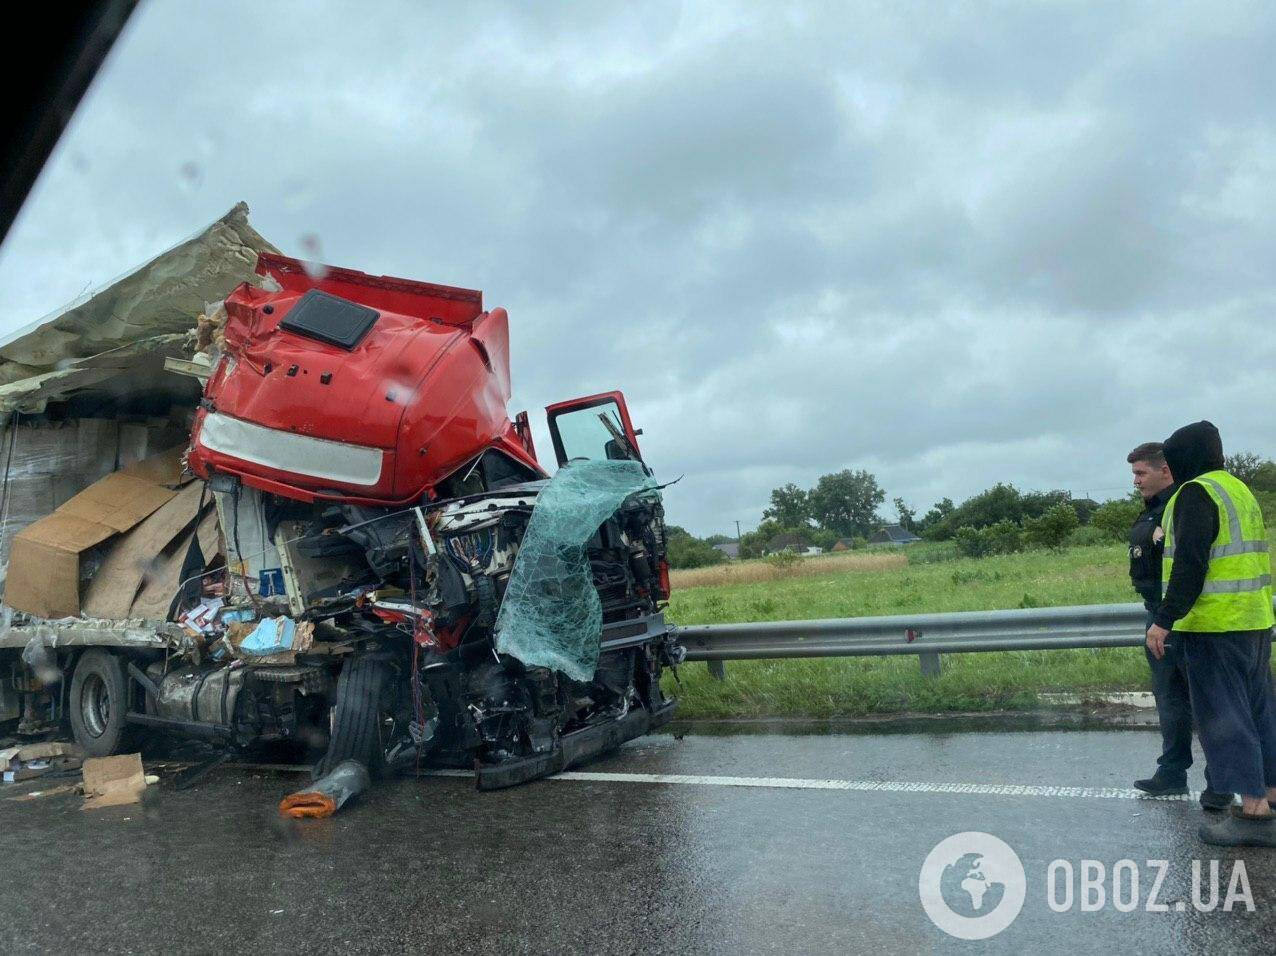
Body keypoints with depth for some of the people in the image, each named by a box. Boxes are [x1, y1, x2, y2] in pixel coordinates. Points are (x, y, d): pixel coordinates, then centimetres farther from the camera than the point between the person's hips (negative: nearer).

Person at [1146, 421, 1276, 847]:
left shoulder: (1196, 493, -12)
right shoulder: (1238, 489, 17)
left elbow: (1190, 564, -21)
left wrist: (1164, 620, -20)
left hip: (1215, 625, -9)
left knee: (1223, 715, -4)